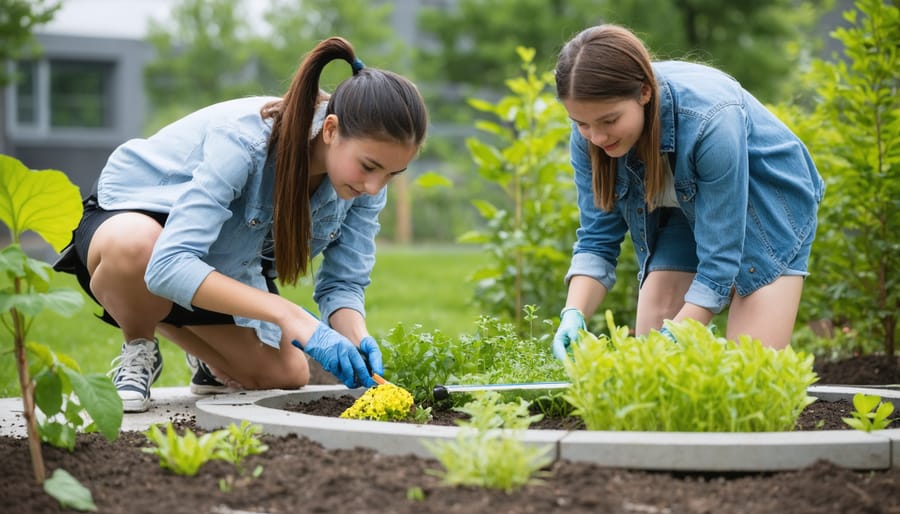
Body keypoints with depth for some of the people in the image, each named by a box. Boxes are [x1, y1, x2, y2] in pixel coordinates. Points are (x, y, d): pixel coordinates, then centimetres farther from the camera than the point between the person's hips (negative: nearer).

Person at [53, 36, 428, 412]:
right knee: (136, 246, -41)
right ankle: (138, 347, -8)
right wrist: (290, 317, -52)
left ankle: (212, 359, 31)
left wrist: (358, 339, -36)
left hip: (230, 267, 6)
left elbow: (343, 283, -13)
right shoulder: (246, 137, -39)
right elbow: (169, 264, -47)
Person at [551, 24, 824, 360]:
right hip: (684, 215, 5)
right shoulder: (589, 134, -22)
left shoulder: (711, 121, -38)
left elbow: (720, 258, -33)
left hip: (767, 211, -5)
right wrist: (573, 316, -30)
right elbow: (597, 240, -13)